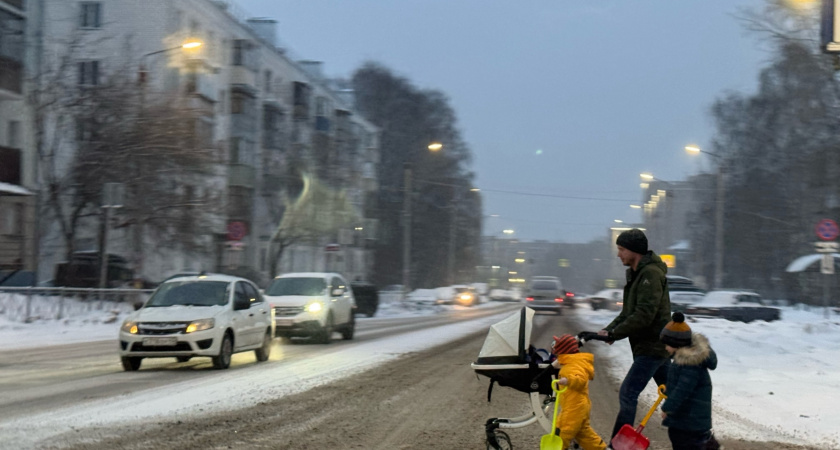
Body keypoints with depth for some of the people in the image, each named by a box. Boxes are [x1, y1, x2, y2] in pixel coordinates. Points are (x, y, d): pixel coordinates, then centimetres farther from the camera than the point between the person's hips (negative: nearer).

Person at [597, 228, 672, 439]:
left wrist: (613, 334, -22)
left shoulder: (651, 274, -18)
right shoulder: (636, 273, 14)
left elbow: (644, 315, -26)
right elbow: (628, 312, 17)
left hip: (652, 346, -10)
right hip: (658, 344, 10)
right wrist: (609, 329, 1)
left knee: (627, 393, -12)